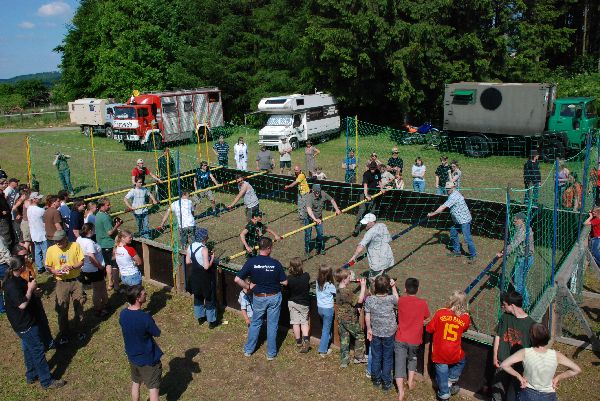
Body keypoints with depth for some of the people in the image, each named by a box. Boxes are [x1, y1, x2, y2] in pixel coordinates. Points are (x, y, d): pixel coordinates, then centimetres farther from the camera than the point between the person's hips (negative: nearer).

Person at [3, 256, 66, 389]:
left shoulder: (16, 279, 4)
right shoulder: (12, 285, -27)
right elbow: (22, 304, -32)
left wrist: (34, 292, 2)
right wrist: (30, 289, -23)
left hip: (26, 322, 10)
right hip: (25, 324, -10)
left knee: (29, 348, 22)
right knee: (38, 350, -2)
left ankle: (31, 376, 36)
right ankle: (47, 381, 8)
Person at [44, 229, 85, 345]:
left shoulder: (75, 246, -9)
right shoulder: (51, 250, -5)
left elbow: (81, 262, -5)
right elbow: (48, 266, 5)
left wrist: (71, 267, -23)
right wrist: (54, 272, -16)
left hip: (76, 281, 0)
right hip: (61, 283, 0)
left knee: (79, 307, 10)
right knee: (62, 309, 6)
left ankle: (79, 330, 30)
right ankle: (63, 334, 23)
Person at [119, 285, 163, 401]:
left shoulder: (123, 314, -11)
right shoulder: (145, 317, -31)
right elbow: (157, 334, -15)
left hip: (132, 356, 6)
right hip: (148, 358, -6)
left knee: (135, 383, 26)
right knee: (153, 388, 10)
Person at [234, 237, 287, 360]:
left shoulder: (251, 262, -16)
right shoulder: (276, 263, -16)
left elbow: (237, 279, -18)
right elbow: (284, 282, -8)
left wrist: (248, 286, -3)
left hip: (259, 298, 1)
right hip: (274, 297, -1)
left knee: (255, 323, 20)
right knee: (272, 325, 13)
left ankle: (248, 350, 31)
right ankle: (271, 353, 23)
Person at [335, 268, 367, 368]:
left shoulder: (338, 289, 0)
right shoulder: (347, 292, -27)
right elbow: (359, 300, -22)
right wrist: (363, 287, -18)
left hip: (341, 318, 8)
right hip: (350, 319, -8)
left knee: (344, 339, 14)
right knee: (360, 335, 14)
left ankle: (344, 361, 20)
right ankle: (359, 357, 23)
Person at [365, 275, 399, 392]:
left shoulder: (369, 300, -17)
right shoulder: (391, 299, -23)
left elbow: (367, 316, -7)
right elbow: (398, 301, 1)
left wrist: (369, 329, 7)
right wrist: (394, 287, 2)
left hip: (375, 333, 2)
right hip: (389, 334, -2)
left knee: (376, 357, 18)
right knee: (387, 358, 14)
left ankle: (376, 380, 33)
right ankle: (386, 383, 24)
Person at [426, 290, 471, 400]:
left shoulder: (440, 313, -14)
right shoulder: (466, 317, -10)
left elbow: (429, 329, -4)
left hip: (439, 353, -1)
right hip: (455, 354, 1)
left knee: (442, 371, 18)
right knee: (461, 362, 33)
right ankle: (450, 382, 31)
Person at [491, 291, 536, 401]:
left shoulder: (530, 324, -17)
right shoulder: (505, 317, -4)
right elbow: (498, 337, 5)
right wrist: (495, 357, 6)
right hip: (503, 362, 4)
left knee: (514, 392, 10)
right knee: (497, 388, 15)